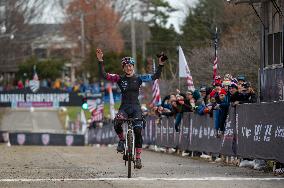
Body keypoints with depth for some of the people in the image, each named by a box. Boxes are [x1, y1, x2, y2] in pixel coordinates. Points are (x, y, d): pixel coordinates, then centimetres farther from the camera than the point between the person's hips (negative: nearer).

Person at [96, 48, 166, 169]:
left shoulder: (139, 78, 3)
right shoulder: (120, 79, 3)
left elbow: (155, 77, -3)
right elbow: (104, 75, -6)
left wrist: (160, 65, -17)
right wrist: (100, 61, -16)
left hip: (136, 108, 0)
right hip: (124, 107, 0)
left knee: (138, 132, -13)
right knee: (117, 123, -32)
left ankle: (138, 158, -3)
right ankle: (122, 140, -2)